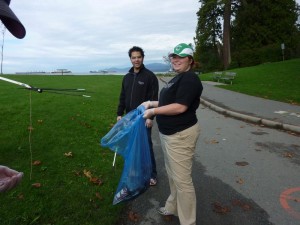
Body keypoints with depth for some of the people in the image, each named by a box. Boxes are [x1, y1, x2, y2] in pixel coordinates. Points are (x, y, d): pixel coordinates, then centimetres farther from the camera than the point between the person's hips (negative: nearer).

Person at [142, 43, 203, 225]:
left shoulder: (190, 79, -16)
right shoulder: (178, 78, 16)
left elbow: (180, 107, -24)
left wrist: (153, 111, -16)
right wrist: (151, 103, 13)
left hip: (181, 135, -10)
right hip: (169, 134, 11)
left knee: (182, 179, 0)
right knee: (173, 175, 23)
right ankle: (173, 207, 43)